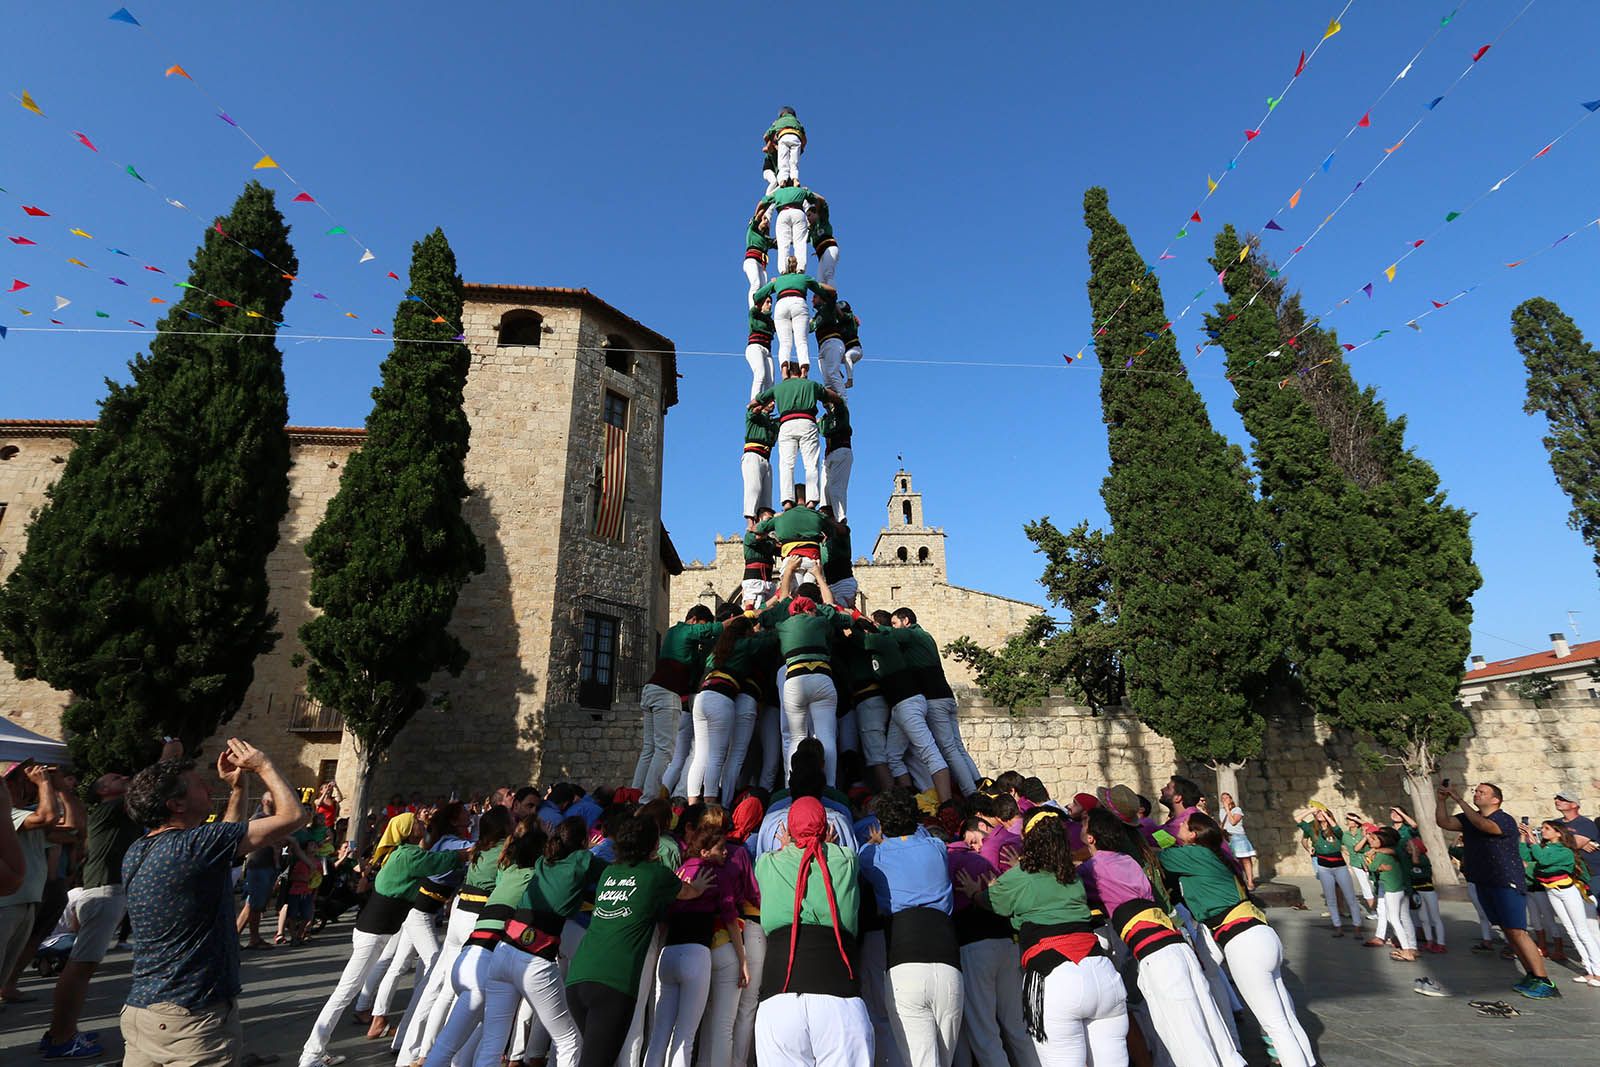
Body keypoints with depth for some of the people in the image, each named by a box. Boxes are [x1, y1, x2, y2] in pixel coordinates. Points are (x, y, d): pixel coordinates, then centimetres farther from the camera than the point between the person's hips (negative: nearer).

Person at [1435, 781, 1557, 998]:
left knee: (1517, 932, -11)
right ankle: (1531, 976, 19)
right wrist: (1442, 799, -13)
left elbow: (1483, 825, -32)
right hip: (1484, 883, 7)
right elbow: (1443, 822, -1)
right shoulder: (1469, 818, 9)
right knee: (1507, 931, 11)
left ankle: (1543, 981, -4)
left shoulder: (1505, 821, -13)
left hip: (1507, 884, -7)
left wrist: (1459, 800, -31)